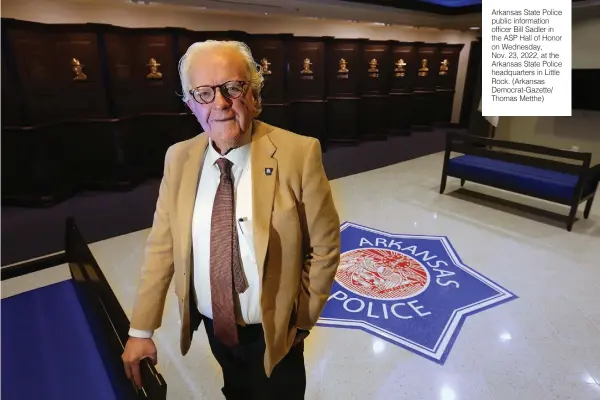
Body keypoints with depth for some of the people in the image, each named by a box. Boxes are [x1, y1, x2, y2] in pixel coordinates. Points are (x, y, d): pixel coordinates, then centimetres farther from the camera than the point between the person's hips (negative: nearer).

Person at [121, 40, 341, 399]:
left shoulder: (299, 154, -21)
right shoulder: (179, 159, -8)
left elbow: (325, 246, -14)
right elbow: (162, 247, -4)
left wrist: (302, 320, -8)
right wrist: (141, 330, -4)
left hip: (272, 332, -3)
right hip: (215, 326, 4)